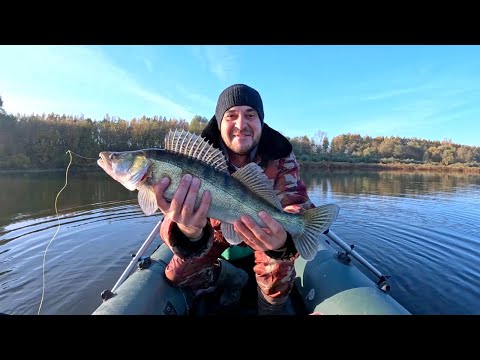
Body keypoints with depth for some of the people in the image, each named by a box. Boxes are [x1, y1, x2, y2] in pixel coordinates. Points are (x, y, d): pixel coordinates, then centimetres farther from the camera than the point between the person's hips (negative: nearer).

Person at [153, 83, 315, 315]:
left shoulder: (281, 155, -24)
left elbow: (297, 205, -33)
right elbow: (181, 208, -36)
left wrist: (283, 240, -59)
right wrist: (189, 232, -63)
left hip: (263, 226, -1)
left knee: (277, 267, -30)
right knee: (177, 275, -6)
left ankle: (272, 307, 7)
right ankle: (232, 278, 21)